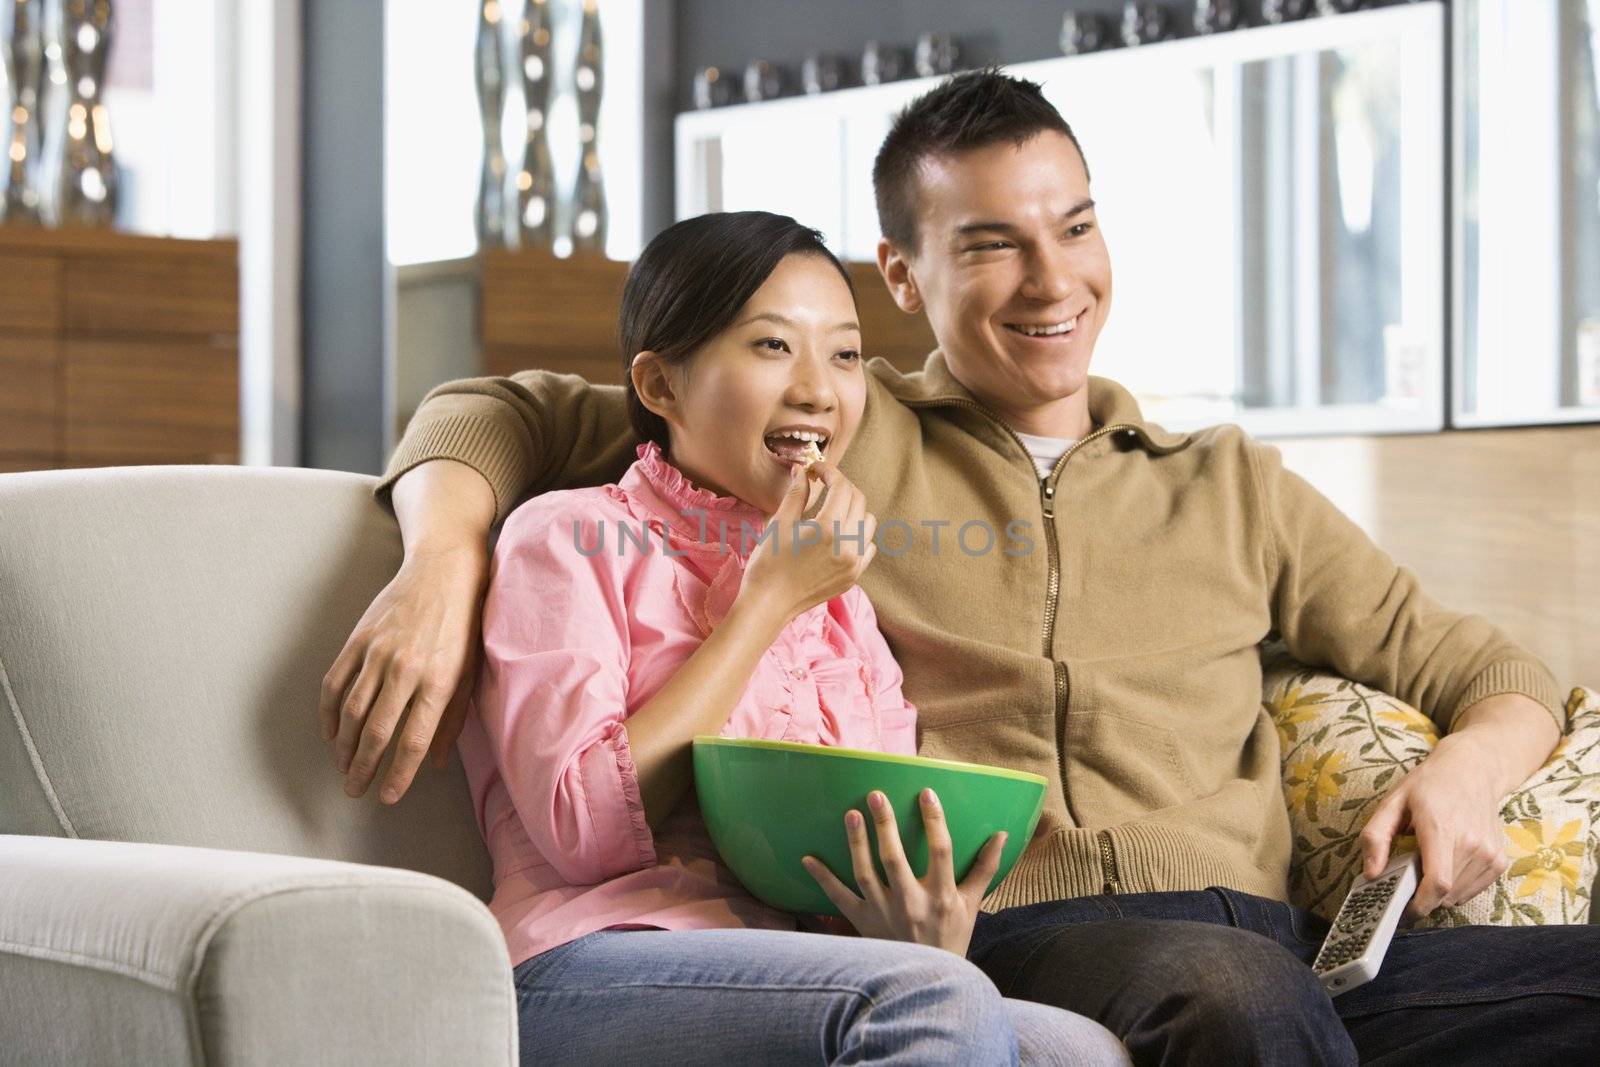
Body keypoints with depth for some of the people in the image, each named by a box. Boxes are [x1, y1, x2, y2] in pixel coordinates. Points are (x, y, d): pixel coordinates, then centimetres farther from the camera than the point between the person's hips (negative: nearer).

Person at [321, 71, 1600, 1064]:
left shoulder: (1231, 488, 28)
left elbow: (1477, 666, 29)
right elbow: (499, 415, 22)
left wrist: (1470, 768, 5)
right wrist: (440, 569, -1)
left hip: (1269, 942, 3)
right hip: (1004, 945, -2)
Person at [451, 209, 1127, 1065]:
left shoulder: (849, 617, 25)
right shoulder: (569, 537, 8)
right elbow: (582, 828, -7)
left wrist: (928, 938, -9)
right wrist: (768, 602, -1)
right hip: (594, 974, -5)